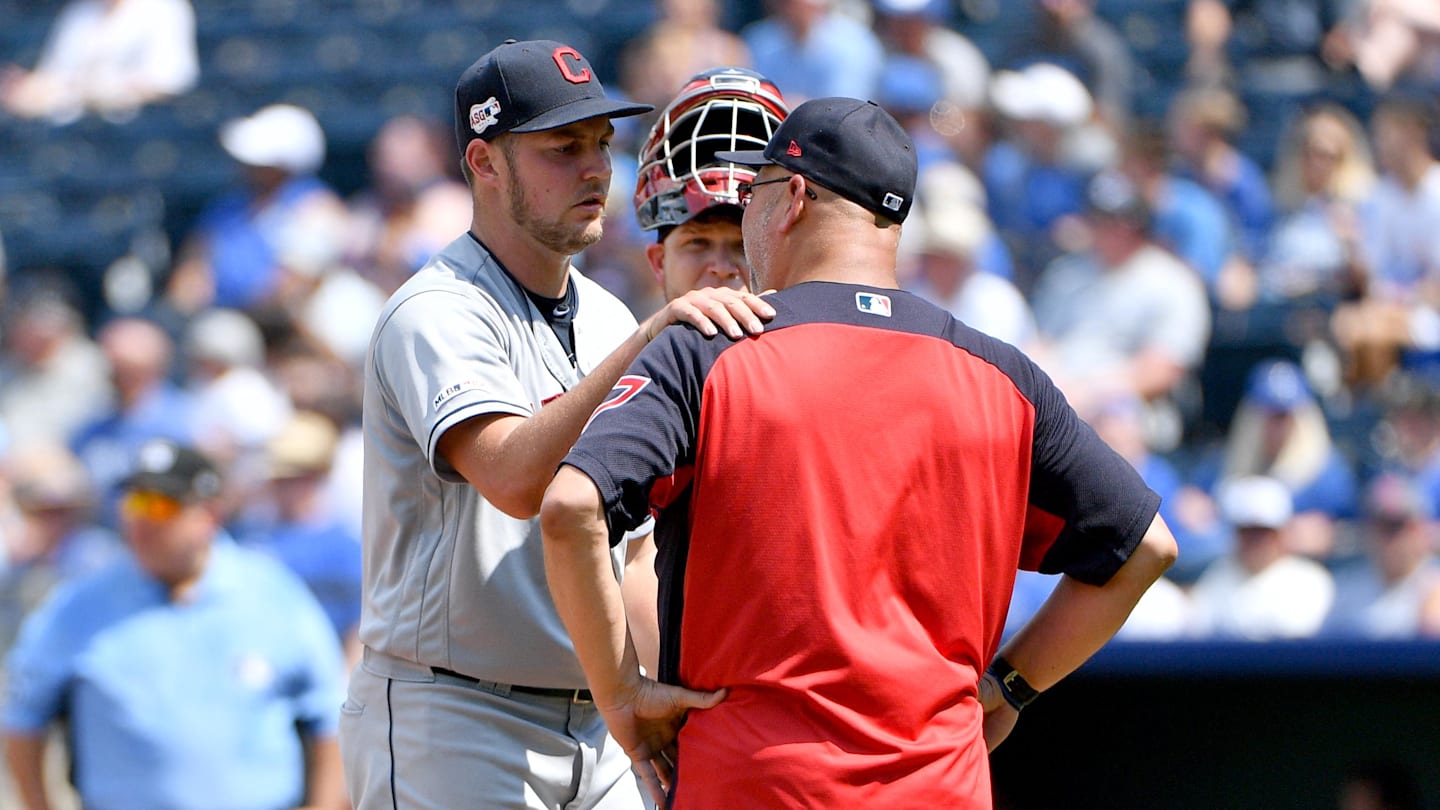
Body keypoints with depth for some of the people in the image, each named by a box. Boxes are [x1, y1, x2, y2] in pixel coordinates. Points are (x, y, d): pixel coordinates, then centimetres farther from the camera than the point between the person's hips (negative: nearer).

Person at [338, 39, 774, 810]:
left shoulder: (606, 319, 15)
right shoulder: (436, 314, -12)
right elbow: (515, 479, -31)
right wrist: (648, 340, -36)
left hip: (594, 731, 8)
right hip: (454, 721, -8)